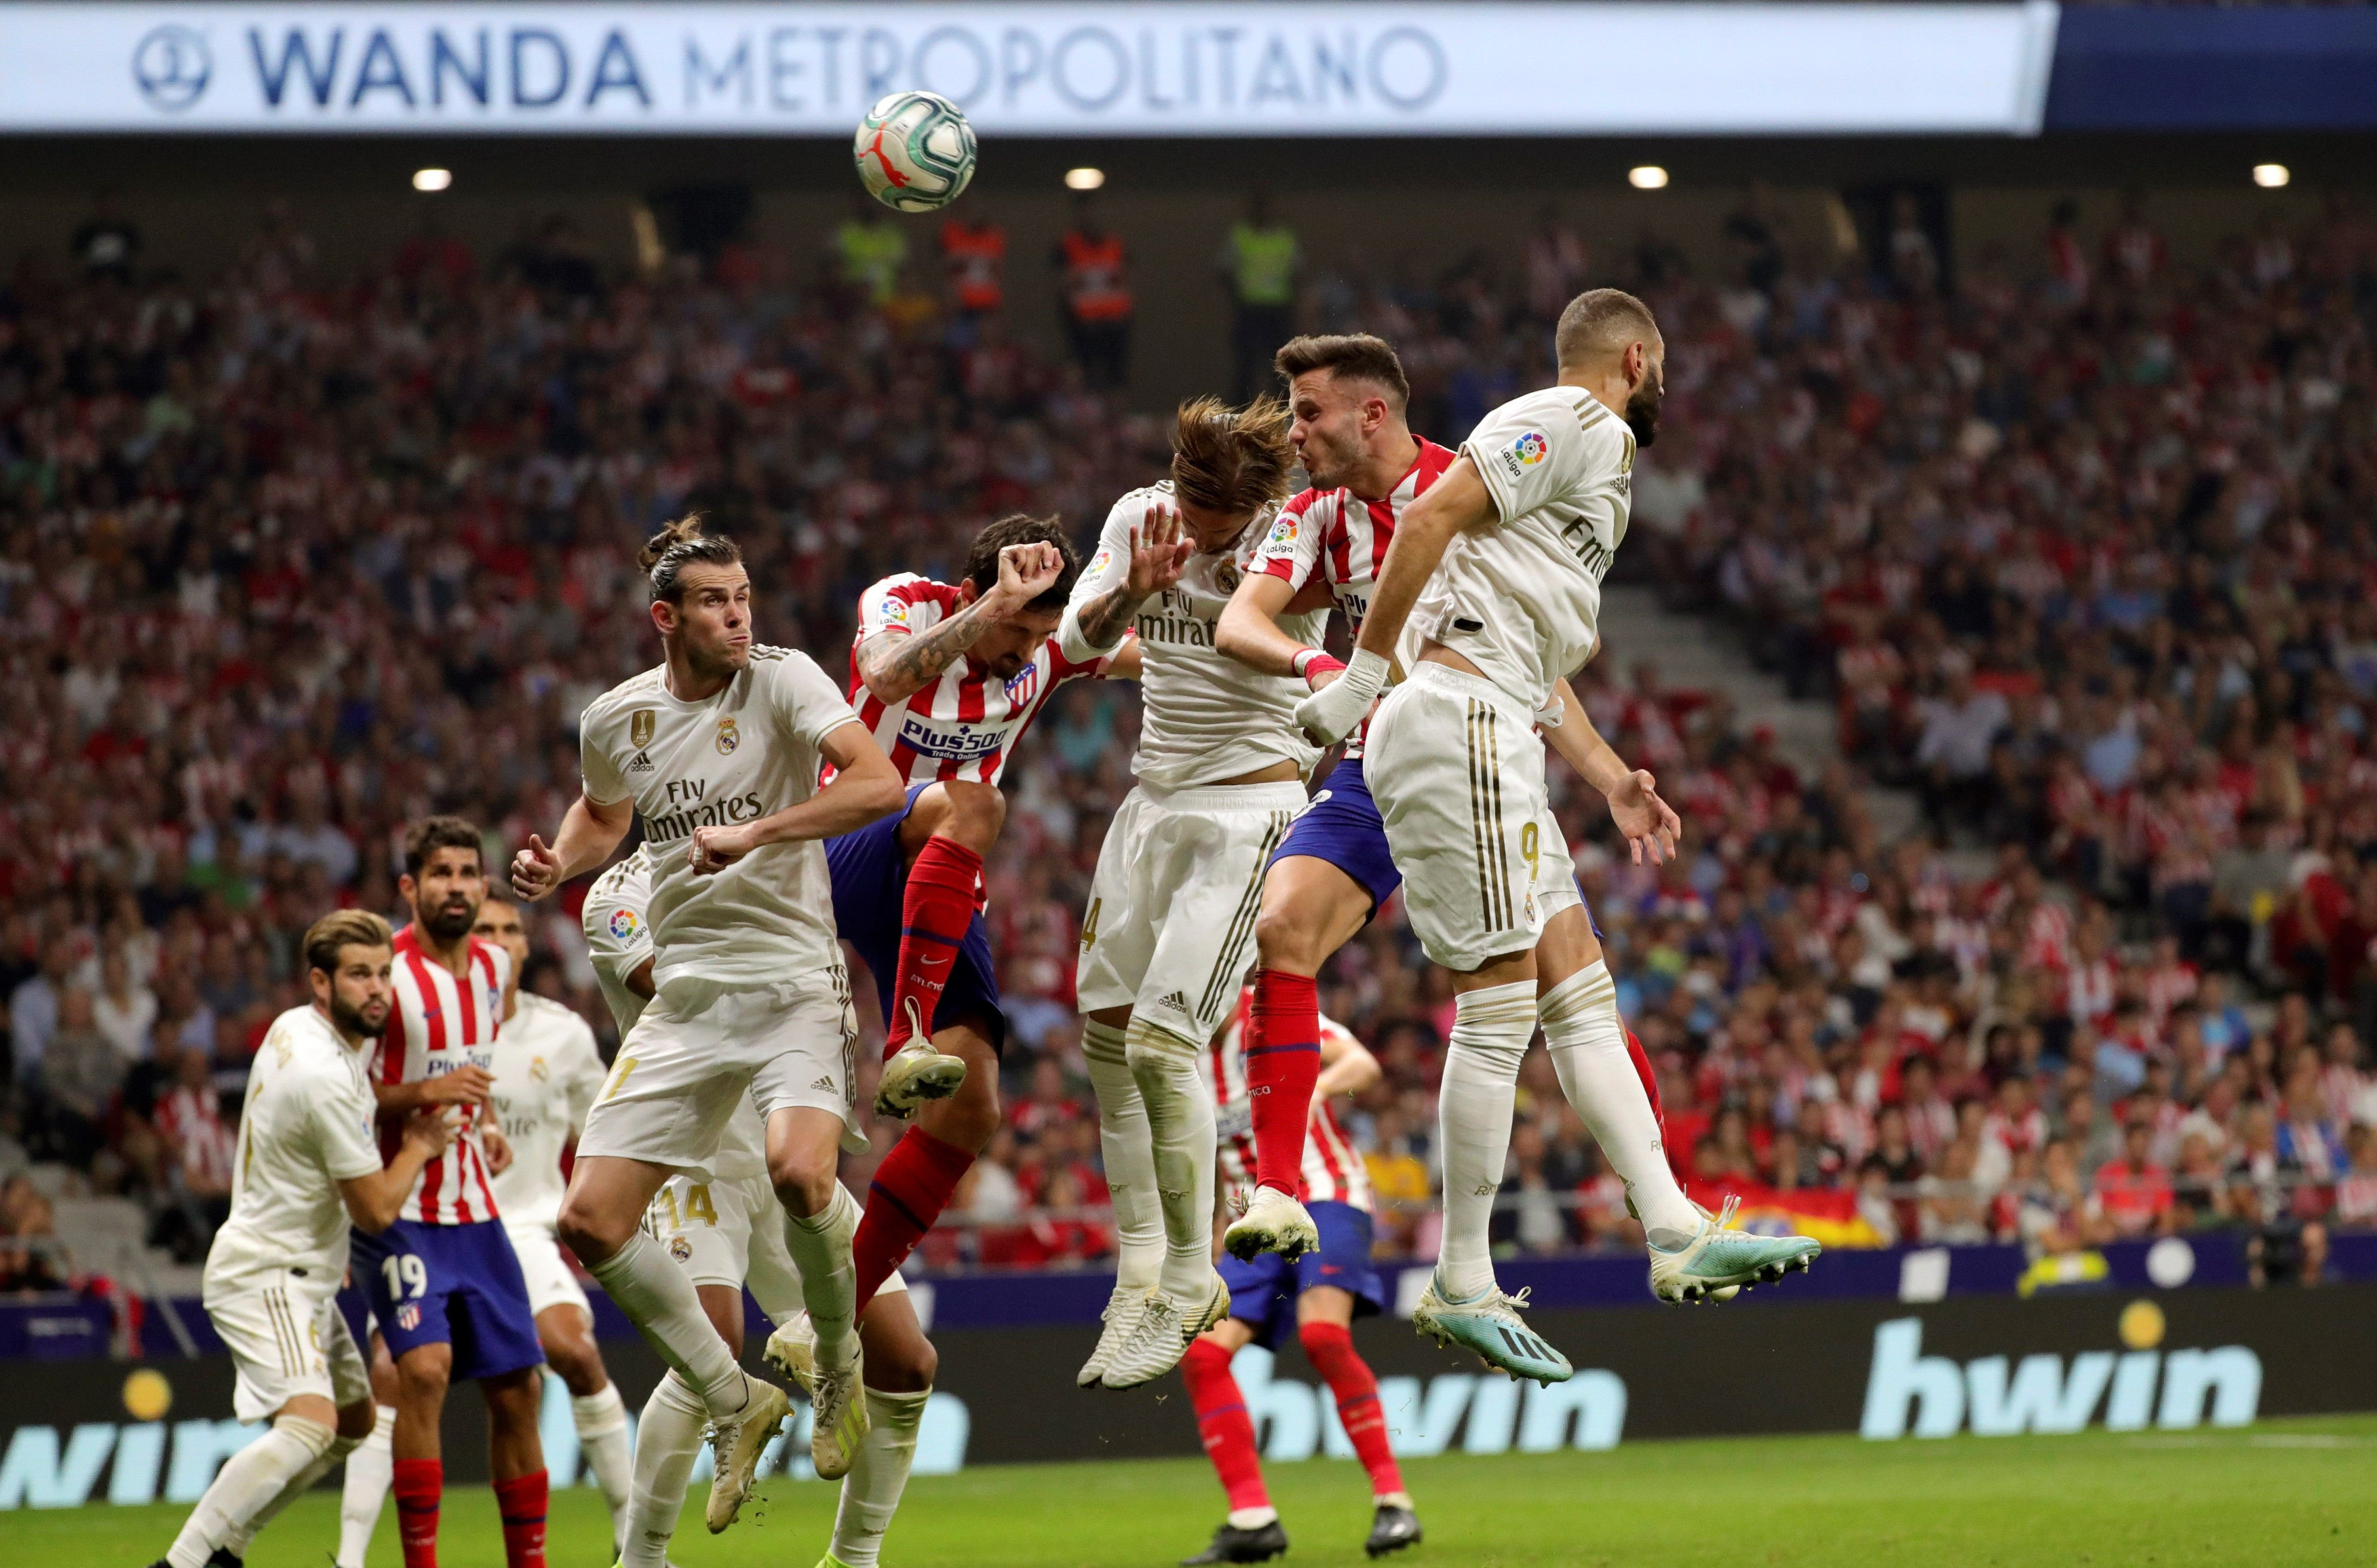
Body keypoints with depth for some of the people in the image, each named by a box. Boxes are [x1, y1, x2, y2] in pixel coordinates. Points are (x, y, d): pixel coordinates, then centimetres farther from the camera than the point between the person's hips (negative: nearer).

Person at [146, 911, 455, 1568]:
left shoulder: (294, 1027, 6)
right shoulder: (326, 1078, -24)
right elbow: (377, 1209, -16)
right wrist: (420, 1146, 1)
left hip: (301, 1277, 11)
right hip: (266, 1274, -11)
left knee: (354, 1420, 22)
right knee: (309, 1424, -29)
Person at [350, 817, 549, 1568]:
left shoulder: (494, 967, 8)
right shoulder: (387, 973, -14)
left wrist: (487, 1124, 11)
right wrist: (422, 1094, -25)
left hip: (476, 1214, 7)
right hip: (402, 1214, -7)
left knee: (516, 1388, 8)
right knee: (424, 1369, -23)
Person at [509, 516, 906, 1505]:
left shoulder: (783, 682, -9)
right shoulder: (615, 720, 5)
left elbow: (880, 785, -23)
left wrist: (752, 834, -28)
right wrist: (557, 864, 7)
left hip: (795, 984, -5)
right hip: (686, 994, 5)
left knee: (800, 1172, -32)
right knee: (590, 1224, -3)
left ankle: (841, 1366, -1)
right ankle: (735, 1403, 16)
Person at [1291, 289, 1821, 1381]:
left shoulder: (1593, 459, 27)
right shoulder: (1575, 423, -4)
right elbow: (1433, 514, -17)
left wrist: (1609, 777, 31)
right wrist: (1363, 673, -19)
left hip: (1495, 745, 11)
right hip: (1458, 722, -11)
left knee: (1579, 993, 7)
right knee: (1499, 1004, -10)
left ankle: (1675, 1233, 5)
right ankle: (1462, 1285, -6)